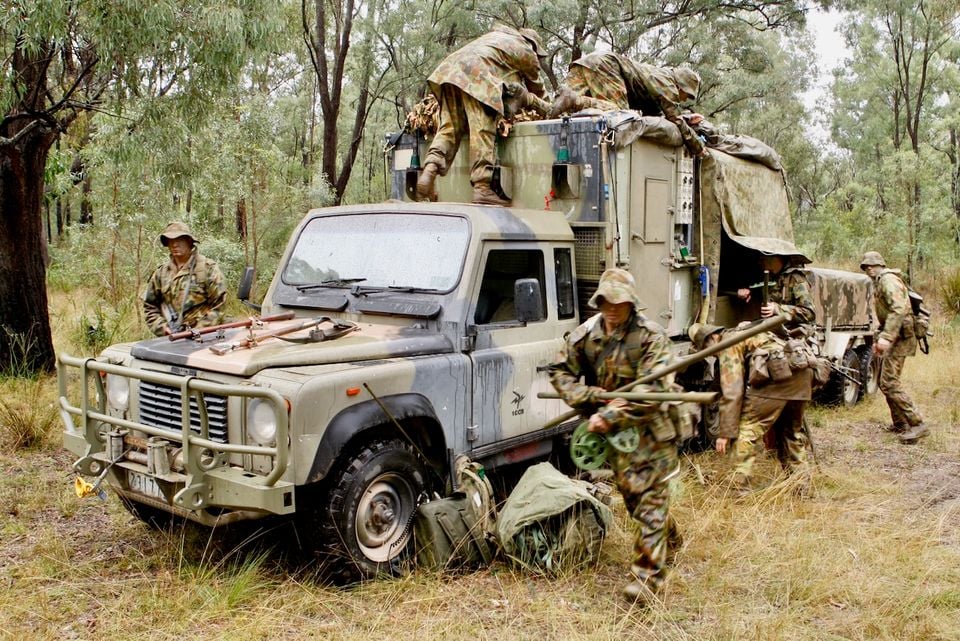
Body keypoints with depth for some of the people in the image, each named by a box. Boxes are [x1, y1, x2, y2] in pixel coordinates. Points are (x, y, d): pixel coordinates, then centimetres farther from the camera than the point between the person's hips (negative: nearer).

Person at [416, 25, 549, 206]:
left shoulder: (497, 35, 38)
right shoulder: (527, 52, 18)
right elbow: (536, 88, 30)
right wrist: (543, 107, 48)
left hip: (448, 70, 7)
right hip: (476, 76, -7)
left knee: (449, 128, 3)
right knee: (483, 130, -11)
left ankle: (429, 170, -18)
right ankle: (483, 187, -19)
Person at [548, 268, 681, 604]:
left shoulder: (651, 336, -18)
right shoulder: (584, 335, -5)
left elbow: (651, 389, -26)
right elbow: (560, 373, -2)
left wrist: (609, 417, -30)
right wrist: (601, 399, -15)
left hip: (651, 428, -5)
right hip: (613, 430, 6)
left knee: (650, 499, -8)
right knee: (631, 493, 19)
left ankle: (648, 576, -4)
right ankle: (668, 538, 45)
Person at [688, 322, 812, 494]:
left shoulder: (729, 344, 7)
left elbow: (731, 391, -3)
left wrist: (725, 433, -3)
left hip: (776, 372, -9)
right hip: (803, 372, 9)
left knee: (747, 428, 0)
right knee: (793, 429, 25)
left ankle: (741, 490, -2)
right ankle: (800, 485, 33)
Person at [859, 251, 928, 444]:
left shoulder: (888, 279, -11)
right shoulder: (880, 282, 22)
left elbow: (898, 309, -25)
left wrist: (886, 337, -32)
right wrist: (879, 339, 24)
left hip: (900, 337, -11)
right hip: (895, 337, 11)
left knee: (889, 382, -16)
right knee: (885, 381, 14)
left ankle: (917, 424, -17)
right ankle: (900, 424, 21)